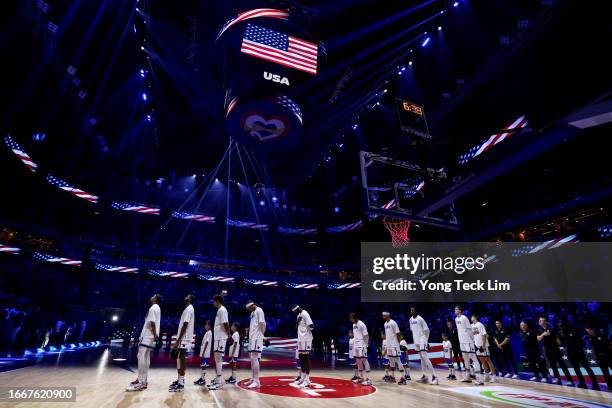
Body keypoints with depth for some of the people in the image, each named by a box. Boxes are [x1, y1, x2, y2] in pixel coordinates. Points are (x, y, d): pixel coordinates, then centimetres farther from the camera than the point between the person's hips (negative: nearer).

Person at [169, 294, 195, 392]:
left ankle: (181, 384, -2)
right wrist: (178, 339, 21)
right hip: (183, 338, 10)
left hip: (184, 339, -10)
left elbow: (185, 325, -20)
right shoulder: (188, 309, 18)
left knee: (181, 359, -7)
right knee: (179, 359, 15)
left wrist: (178, 340, -21)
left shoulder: (189, 309, -13)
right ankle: (179, 380, 23)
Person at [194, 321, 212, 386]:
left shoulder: (209, 333, -14)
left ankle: (203, 380, -1)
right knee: (202, 366, 12)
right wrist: (202, 353, 19)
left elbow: (207, 343, -18)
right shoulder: (207, 333, 16)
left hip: (205, 353, -10)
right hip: (203, 353, 10)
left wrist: (203, 353, -19)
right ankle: (201, 378, 18)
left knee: (204, 366, -5)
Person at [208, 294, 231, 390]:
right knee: (217, 359, 14)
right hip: (218, 337, 10)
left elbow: (226, 324, -20)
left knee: (219, 359, -8)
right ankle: (217, 380, 22)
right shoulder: (220, 310, 17)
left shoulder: (222, 310, -14)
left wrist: (229, 336, -22)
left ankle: (219, 383, -4)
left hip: (221, 338, -10)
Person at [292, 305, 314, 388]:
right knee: (301, 358, 15)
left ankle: (307, 380, -3)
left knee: (306, 358, -7)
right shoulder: (298, 315, 15)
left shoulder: (304, 314, -15)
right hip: (301, 339, 10)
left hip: (306, 339, -10)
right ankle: (302, 377, 26)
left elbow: (311, 326, -21)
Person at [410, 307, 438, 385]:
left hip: (422, 341, -8)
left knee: (425, 358, -13)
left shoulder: (420, 319, -15)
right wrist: (414, 339, 17)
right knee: (422, 359, 13)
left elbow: (426, 330, -13)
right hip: (416, 341, 8)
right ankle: (424, 376, 20)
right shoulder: (411, 319, 8)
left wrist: (426, 341, -15)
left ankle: (434, 376, -10)